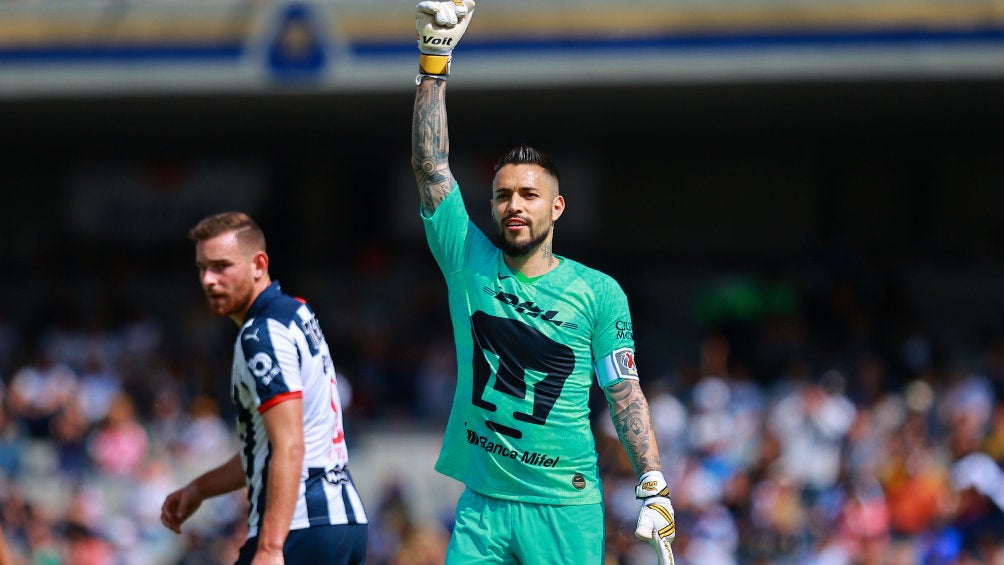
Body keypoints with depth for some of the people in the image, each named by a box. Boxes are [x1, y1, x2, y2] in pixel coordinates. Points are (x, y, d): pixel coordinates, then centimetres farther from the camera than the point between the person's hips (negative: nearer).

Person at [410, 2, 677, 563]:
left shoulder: (599, 293, 1)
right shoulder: (469, 263, 5)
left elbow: (625, 394, 1)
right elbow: (431, 165, 1)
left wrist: (654, 488, -8)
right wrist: (435, 58, -4)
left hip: (567, 507, -2)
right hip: (482, 502, 2)